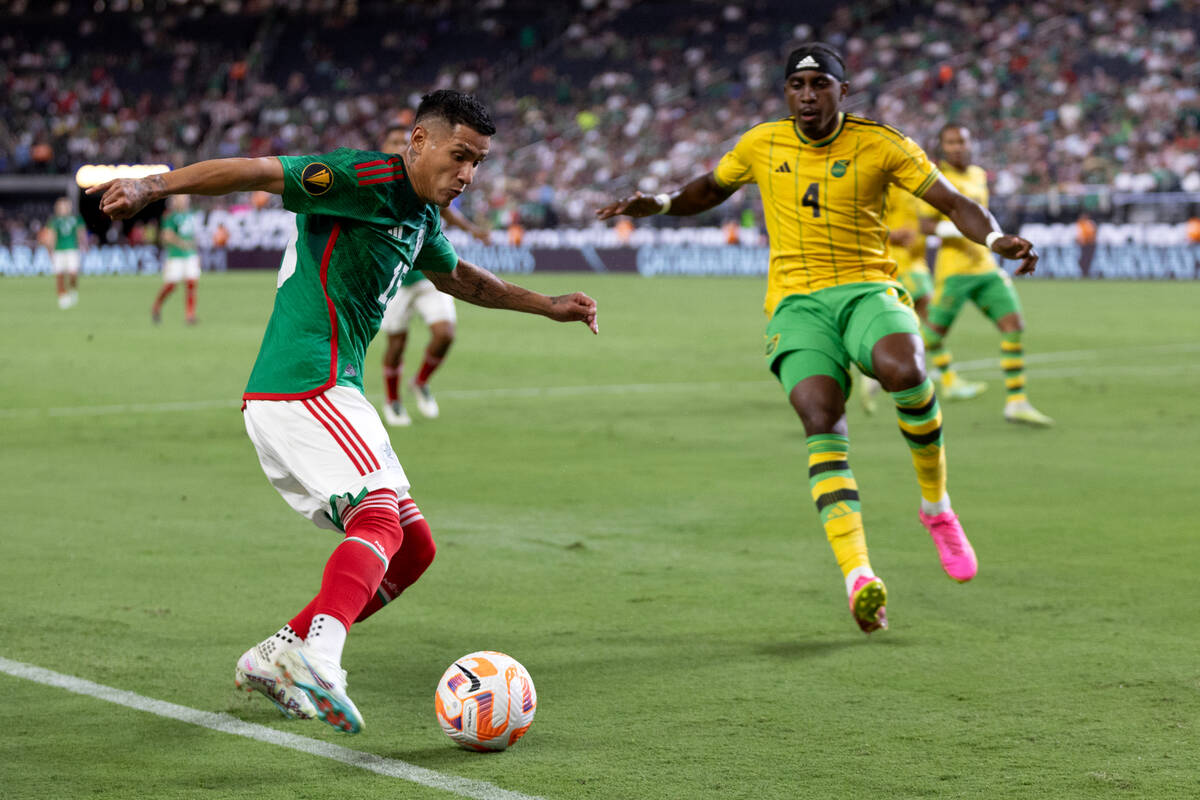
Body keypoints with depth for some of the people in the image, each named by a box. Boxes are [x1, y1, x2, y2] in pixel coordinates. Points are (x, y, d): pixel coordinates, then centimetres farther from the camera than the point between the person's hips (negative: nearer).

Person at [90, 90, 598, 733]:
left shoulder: (422, 215, 19)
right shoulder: (366, 178, -11)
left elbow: (459, 278, 40)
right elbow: (256, 172, -21)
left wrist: (549, 306, 44)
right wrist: (151, 186, -33)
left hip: (332, 392, 10)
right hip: (305, 386, -10)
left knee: (411, 547, 11)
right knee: (382, 517, -26)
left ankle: (276, 657, 13)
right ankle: (318, 656, -48)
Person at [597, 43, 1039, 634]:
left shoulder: (881, 145, 1)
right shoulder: (762, 145, 9)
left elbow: (953, 202, -1)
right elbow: (712, 188, 28)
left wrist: (996, 239, -19)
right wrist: (661, 203, 11)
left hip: (866, 289, -1)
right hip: (797, 302, 1)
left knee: (903, 370, -34)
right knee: (822, 420, -25)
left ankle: (936, 505, -9)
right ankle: (857, 574, -34)